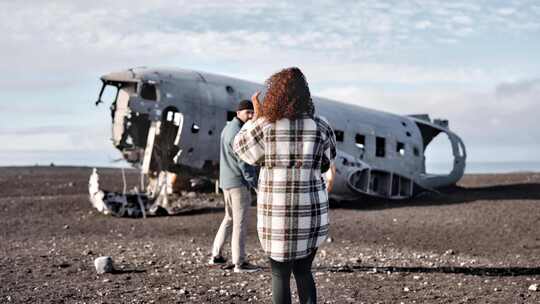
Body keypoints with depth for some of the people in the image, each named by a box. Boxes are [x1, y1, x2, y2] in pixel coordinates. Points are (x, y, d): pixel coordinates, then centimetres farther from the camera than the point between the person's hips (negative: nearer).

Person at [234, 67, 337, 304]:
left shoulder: (264, 126, -10)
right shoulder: (320, 126, -4)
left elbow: (241, 148, 8)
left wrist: (257, 115, 12)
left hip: (277, 214, -2)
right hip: (311, 212, 2)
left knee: (280, 275, 10)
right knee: (303, 271, 18)